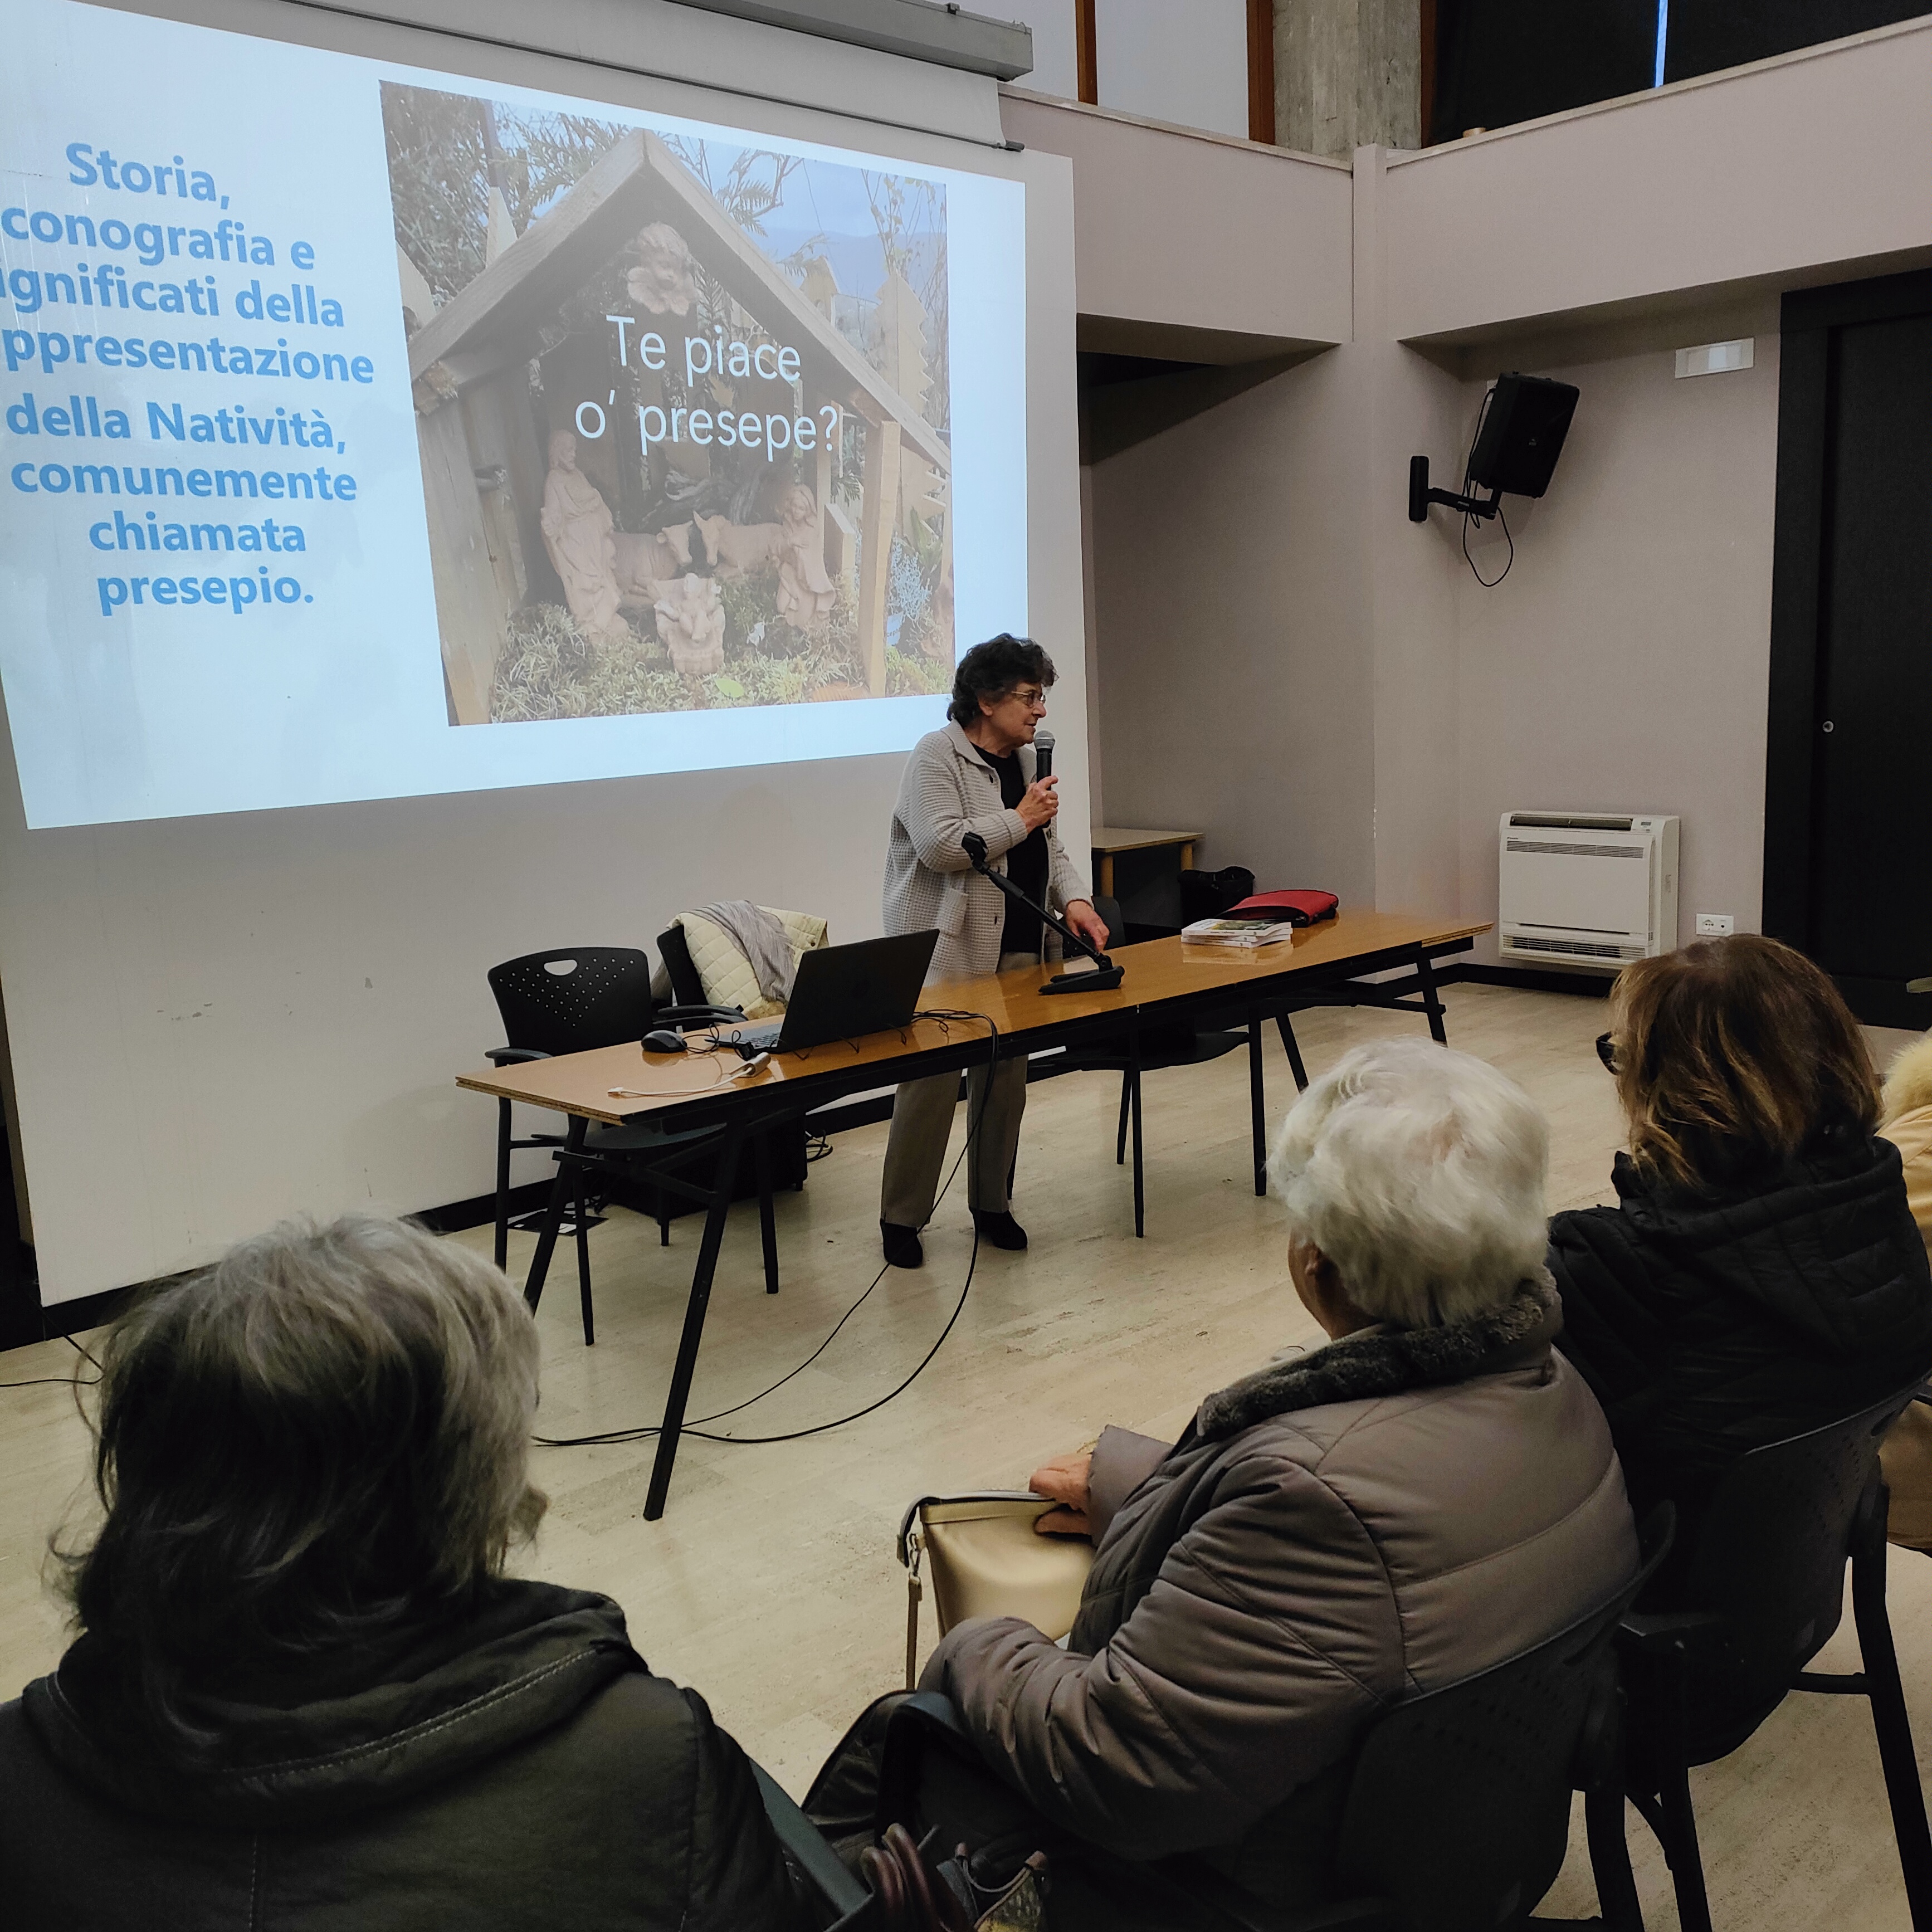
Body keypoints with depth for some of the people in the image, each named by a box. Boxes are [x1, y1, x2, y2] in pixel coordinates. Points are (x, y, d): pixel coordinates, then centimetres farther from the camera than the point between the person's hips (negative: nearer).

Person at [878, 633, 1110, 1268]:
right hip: (946, 954, -7)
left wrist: (1074, 900, -2)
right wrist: (1020, 819, -14)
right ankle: (901, 1217, 6)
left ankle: (991, 1203, 24)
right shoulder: (937, 756, -10)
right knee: (931, 1081, -5)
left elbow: (1050, 849, 17)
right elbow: (940, 846, -23)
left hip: (1016, 952, 8)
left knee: (1006, 1078, 10)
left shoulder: (1026, 760, 15)